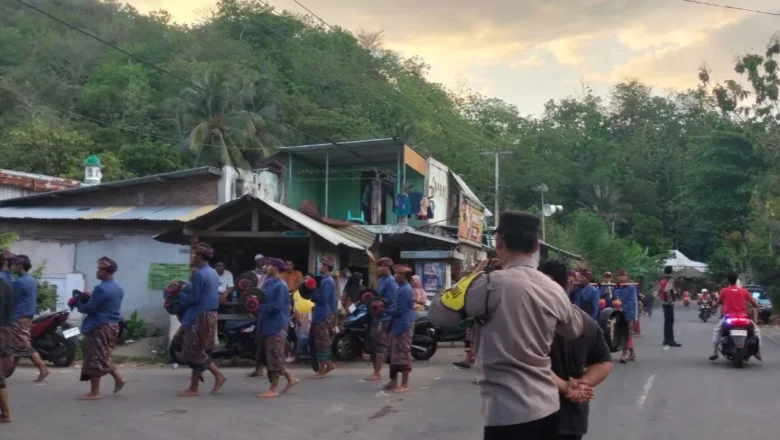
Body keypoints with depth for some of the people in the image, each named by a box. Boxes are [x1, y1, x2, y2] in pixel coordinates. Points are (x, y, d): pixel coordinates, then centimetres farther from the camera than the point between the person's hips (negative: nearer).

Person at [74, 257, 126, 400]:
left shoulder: (101, 289, -18)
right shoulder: (118, 288, 11)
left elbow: (89, 308, -17)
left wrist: (78, 304, 2)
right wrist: (89, 298, 14)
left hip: (99, 327, -9)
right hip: (113, 326, 9)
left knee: (95, 359, -2)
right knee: (104, 357, 23)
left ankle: (94, 392, 2)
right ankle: (118, 378, 16)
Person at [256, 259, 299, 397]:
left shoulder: (280, 285, -16)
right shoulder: (269, 282, 13)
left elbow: (277, 306, -23)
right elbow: (264, 299, 17)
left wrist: (260, 307, -21)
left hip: (276, 325, -10)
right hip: (268, 324, 10)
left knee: (274, 356, -4)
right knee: (267, 356, 14)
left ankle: (274, 389, 3)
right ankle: (290, 378, 23)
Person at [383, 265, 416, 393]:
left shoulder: (406, 290, -17)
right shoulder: (401, 288, 16)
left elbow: (399, 310, -20)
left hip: (403, 326, -11)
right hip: (397, 325, 11)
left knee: (403, 355, -6)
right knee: (393, 354, 14)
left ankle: (404, 384, -1)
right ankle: (394, 381, 22)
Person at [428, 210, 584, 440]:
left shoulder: (492, 284, -17)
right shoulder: (555, 290, 3)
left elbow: (437, 314, -7)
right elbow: (575, 330, 22)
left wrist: (467, 281, 6)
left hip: (509, 413, -7)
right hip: (547, 406, 7)